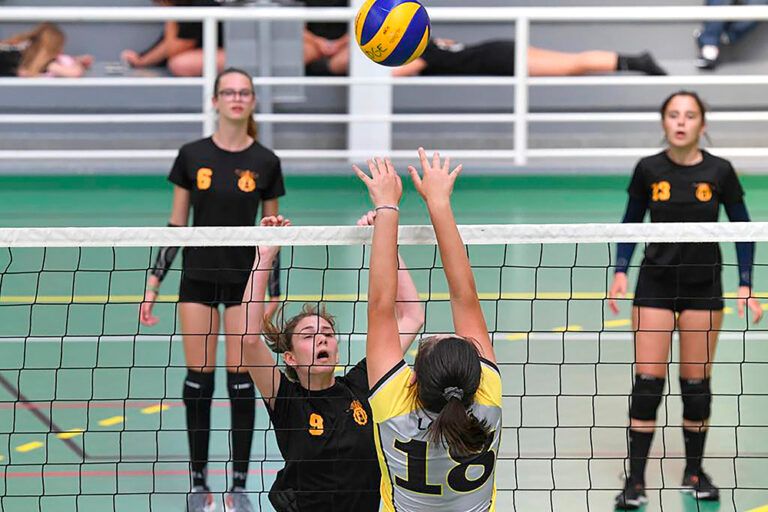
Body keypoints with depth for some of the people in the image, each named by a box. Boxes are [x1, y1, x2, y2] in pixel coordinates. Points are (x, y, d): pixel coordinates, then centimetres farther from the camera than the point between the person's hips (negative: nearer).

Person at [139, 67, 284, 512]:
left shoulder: (266, 162, -1)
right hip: (198, 279, 0)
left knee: (242, 379, -2)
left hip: (245, 280, 0)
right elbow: (176, 225, 4)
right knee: (198, 379, 1)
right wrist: (154, 284, 1)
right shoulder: (192, 155, 0)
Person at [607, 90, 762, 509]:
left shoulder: (719, 171, -5)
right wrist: (620, 272, -4)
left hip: (704, 286, 0)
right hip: (655, 284, 0)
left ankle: (694, 473, 20)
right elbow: (631, 224, 8)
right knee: (647, 380, -6)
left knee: (696, 381, 6)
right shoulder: (648, 170, -3)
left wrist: (746, 286, -5)